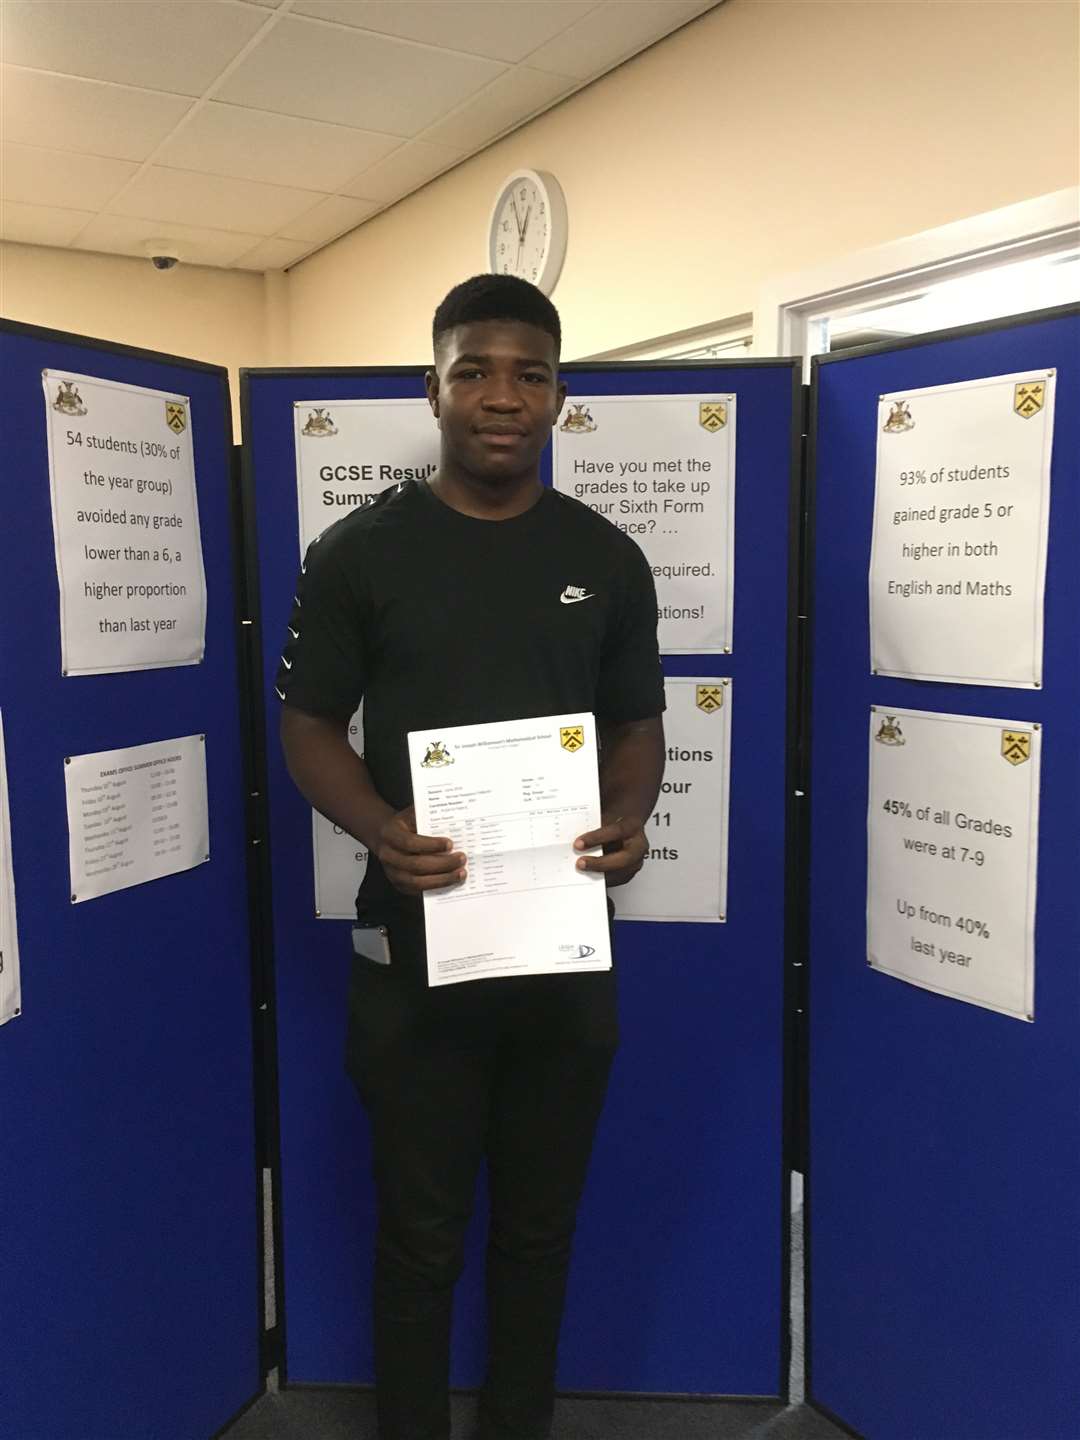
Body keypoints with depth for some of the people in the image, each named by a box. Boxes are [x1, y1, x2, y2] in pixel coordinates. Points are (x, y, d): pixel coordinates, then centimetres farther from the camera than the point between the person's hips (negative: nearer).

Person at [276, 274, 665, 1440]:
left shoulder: (607, 559, 5)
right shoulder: (357, 553, -2)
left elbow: (638, 723, 10)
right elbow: (309, 725, 0)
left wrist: (629, 817, -12)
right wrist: (379, 830, -19)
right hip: (415, 944, -2)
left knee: (540, 1225, 17)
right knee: (421, 1233, 11)